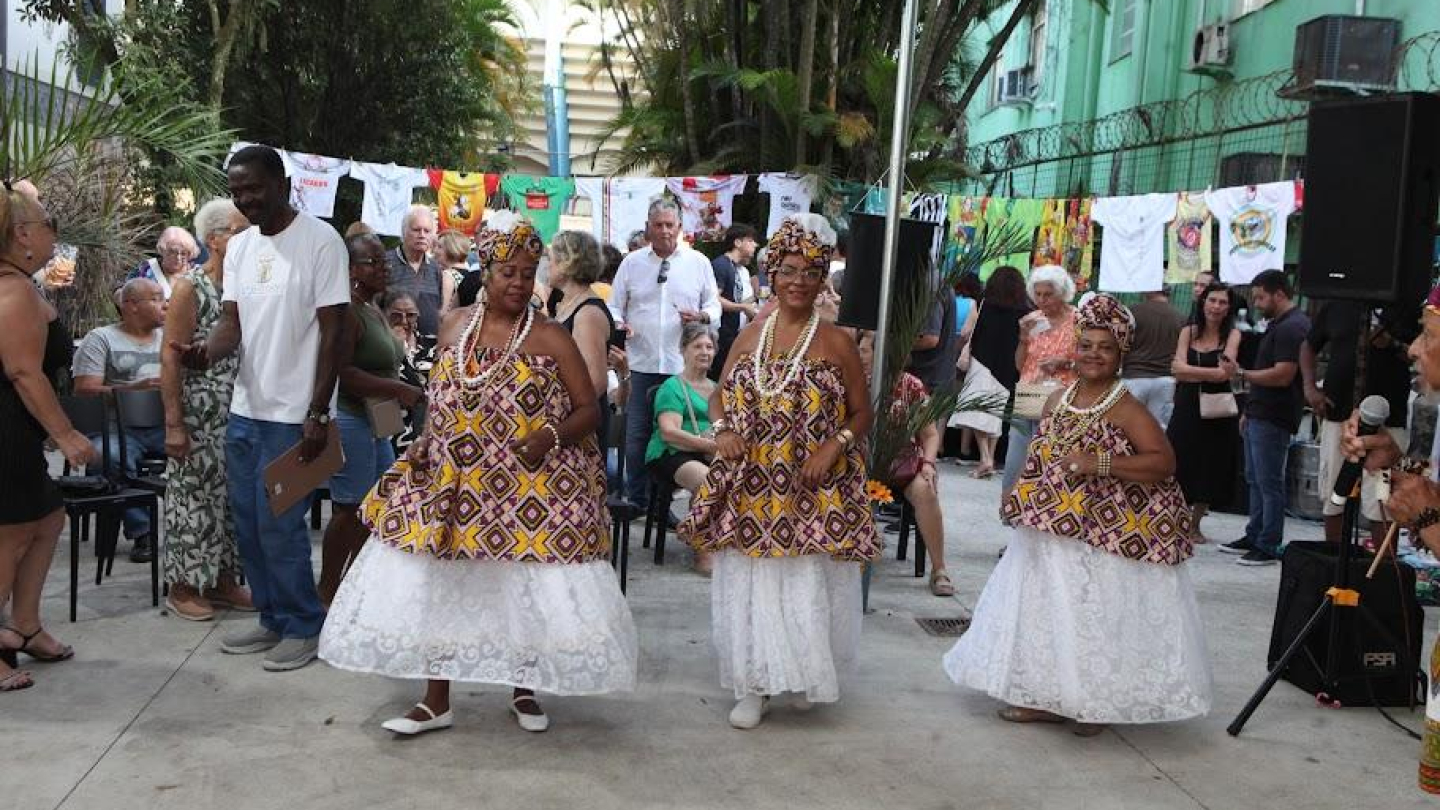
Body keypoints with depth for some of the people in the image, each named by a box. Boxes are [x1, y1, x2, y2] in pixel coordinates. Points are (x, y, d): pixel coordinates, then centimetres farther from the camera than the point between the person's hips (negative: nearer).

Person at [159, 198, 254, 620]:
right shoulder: (190, 287, -8)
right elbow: (170, 356, -12)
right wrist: (174, 424, -16)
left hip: (239, 416, 6)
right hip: (198, 415, -6)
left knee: (232, 496, 10)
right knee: (194, 496, 1)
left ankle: (224, 579, 22)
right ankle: (183, 586, 13)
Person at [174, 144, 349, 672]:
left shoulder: (320, 242, -10)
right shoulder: (238, 247, 10)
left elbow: (332, 332, -12)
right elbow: (233, 323, 6)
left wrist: (318, 414, -15)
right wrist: (206, 351, -18)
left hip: (293, 414, -7)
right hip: (244, 410, 7)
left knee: (279, 525, -5)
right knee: (248, 523, 13)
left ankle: (304, 627, 11)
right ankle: (273, 620, 27)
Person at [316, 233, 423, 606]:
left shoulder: (375, 312, 16)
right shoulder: (346, 312, -16)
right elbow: (340, 372, -25)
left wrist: (406, 390, 13)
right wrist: (397, 389, -24)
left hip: (375, 421, 10)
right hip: (349, 419, -10)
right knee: (349, 508, -3)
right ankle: (328, 589, 10)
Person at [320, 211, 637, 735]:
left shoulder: (550, 338, -6)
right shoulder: (453, 326, 6)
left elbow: (589, 409, -4)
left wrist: (553, 436, -21)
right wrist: (422, 447, 1)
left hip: (531, 493, -3)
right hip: (452, 484, 4)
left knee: (528, 589, 1)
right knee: (441, 585, 6)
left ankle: (524, 690, 25)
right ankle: (436, 702, 20)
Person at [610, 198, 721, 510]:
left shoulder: (698, 262, 6)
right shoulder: (632, 262, 7)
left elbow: (714, 305, 10)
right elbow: (615, 306, 10)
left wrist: (702, 316, -12)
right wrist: (618, 324, -11)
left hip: (681, 365, 0)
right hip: (641, 364, 0)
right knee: (636, 435, 2)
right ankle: (635, 499, 15)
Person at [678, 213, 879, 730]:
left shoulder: (836, 342, -1)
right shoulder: (749, 337, 9)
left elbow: (863, 413, 2)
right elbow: (719, 397, 16)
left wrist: (835, 444, -15)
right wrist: (722, 431, -4)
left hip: (813, 490, -3)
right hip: (750, 487, 3)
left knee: (808, 583, 0)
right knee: (750, 583, 5)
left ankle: (806, 675, 23)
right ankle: (756, 685, 17)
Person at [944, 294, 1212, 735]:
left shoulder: (1126, 408, -13)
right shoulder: (1058, 399, 9)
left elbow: (1164, 461, -21)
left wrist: (1098, 464, -27)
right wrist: (1027, 504, 12)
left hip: (1105, 538, -7)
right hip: (1051, 536, 7)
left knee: (1096, 615, -2)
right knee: (1048, 609, 12)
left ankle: (1098, 701, 13)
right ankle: (1049, 695, 24)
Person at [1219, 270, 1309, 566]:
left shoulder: (1291, 328, -16)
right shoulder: (1278, 325, 16)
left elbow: (1282, 375, -24)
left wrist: (1243, 374, -16)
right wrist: (1249, 410, 21)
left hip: (1272, 420, -10)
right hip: (1259, 416, 10)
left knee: (1269, 483, -4)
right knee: (1255, 480, 16)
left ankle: (1269, 547, 3)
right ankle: (1254, 537, 24)